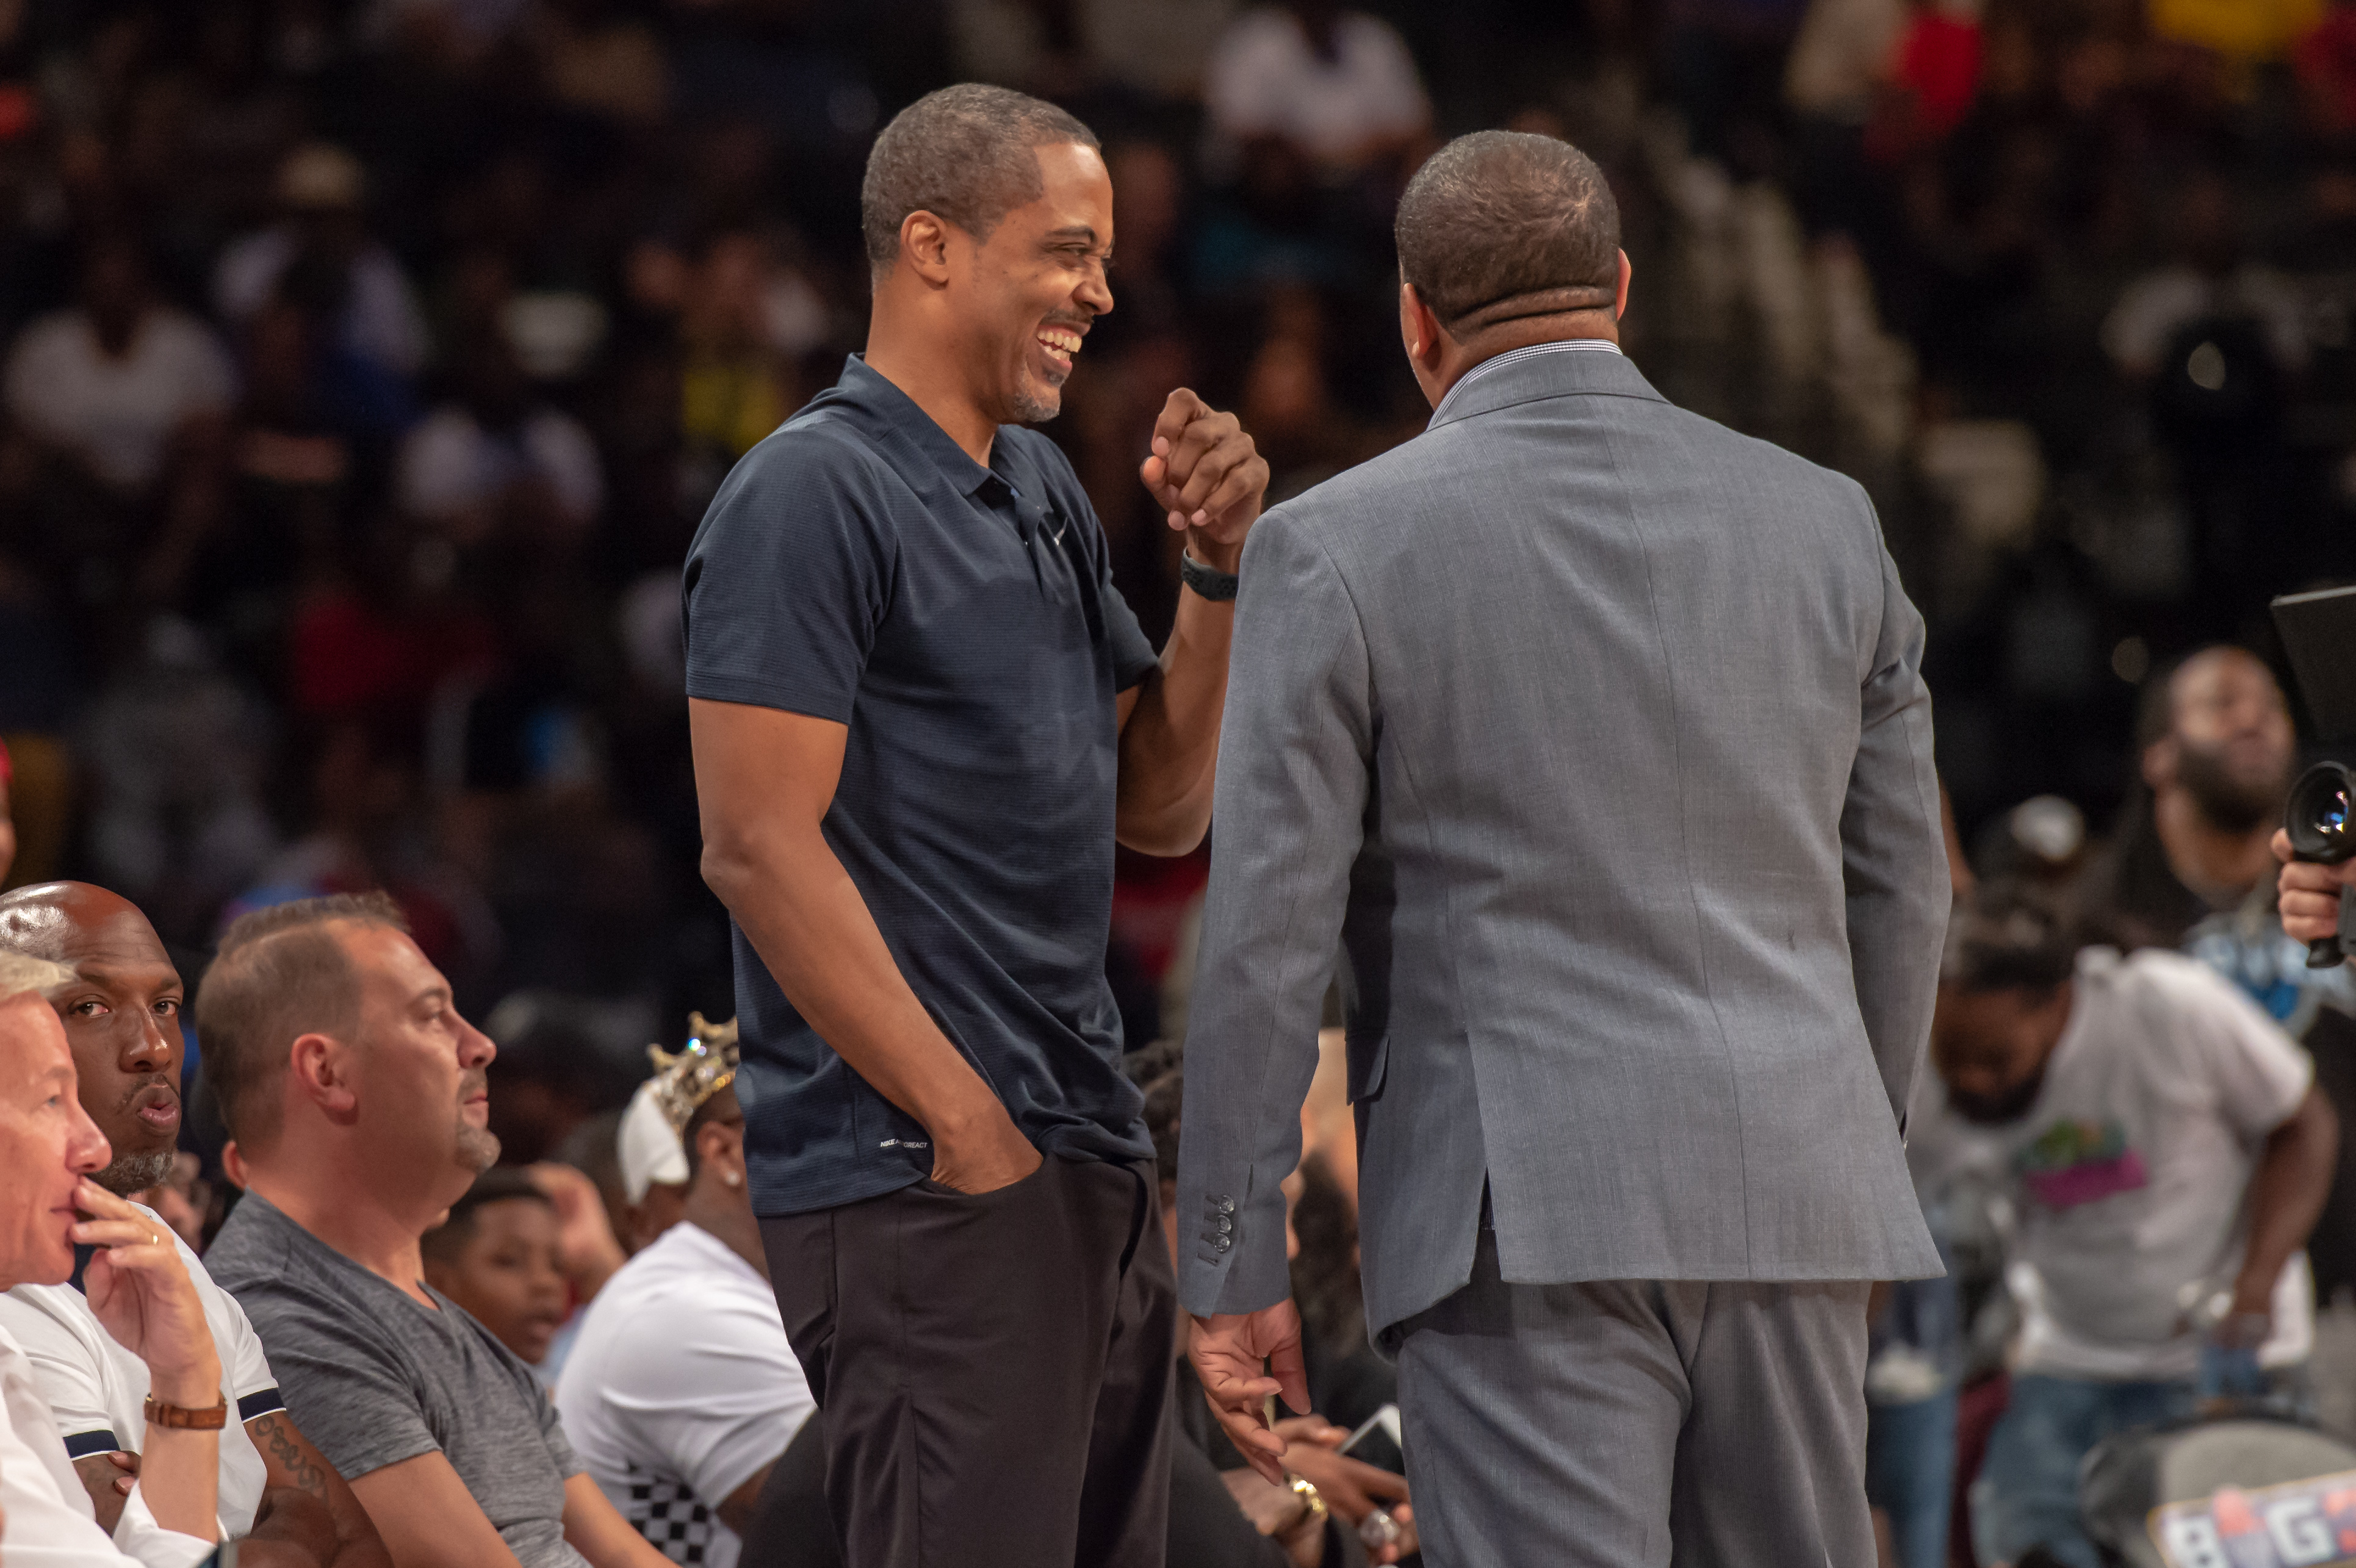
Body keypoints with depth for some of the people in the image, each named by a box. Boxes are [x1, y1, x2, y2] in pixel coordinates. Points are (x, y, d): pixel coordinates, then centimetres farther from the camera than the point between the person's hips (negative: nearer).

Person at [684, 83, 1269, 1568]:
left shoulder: (1043, 491, 17)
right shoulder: (813, 495, -9)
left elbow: (1161, 807, 20)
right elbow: (761, 845, -16)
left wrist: (1219, 572, 5)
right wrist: (966, 1124, -18)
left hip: (1089, 1165, 9)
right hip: (923, 1176, -9)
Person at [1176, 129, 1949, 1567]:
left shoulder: (1339, 548, -2)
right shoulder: (1824, 523, 9)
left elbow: (1269, 930, -4)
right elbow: (1901, 885, 14)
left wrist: (1234, 1267, 0)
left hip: (1526, 1216, -4)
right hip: (1792, 1202, 4)